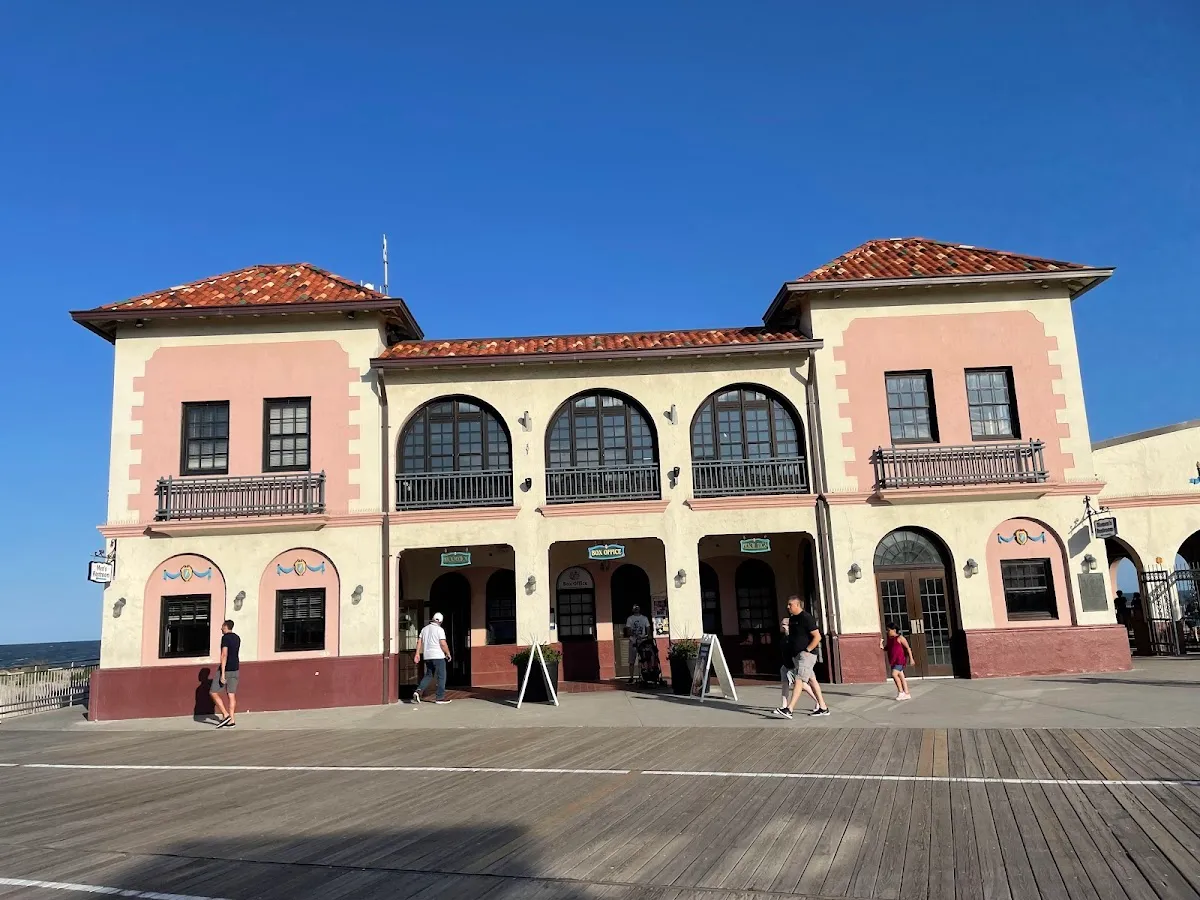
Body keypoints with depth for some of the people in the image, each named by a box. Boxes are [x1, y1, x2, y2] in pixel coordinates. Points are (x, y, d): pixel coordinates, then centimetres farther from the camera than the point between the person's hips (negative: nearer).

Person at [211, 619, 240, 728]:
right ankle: (232, 720, 5)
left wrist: (222, 674, -21)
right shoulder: (237, 638, 13)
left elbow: (224, 655, -19)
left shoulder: (225, 638, -13)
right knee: (231, 695, 7)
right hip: (235, 669, 8)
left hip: (226, 669, -8)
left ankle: (226, 715, -5)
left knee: (213, 693, 2)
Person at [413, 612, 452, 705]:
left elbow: (419, 642, 8)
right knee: (441, 676, 3)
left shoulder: (425, 629, 10)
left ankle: (418, 692, 0)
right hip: (438, 656, -6)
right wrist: (448, 654, -1)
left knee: (429, 675, 18)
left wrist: (417, 654, 11)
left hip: (427, 656, 6)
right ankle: (440, 698, 3)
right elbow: (443, 644, -14)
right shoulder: (439, 630, -9)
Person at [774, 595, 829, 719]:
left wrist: (807, 650, -17)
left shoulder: (806, 618, -13)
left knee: (799, 680, -14)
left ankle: (789, 709, -21)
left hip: (806, 654, -9)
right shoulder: (792, 619, 14)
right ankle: (823, 707, 19)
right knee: (812, 680, 12)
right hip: (797, 655, 9)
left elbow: (817, 637, -17)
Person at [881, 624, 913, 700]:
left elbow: (908, 648, -8)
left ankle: (901, 692, -8)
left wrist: (911, 658, -11)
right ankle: (907, 694, 15)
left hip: (900, 659, -7)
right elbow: (886, 649, 18)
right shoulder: (888, 638, 11)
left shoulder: (900, 638, -9)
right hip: (893, 660, 7)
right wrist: (882, 647, -4)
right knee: (901, 677, 9)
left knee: (894, 674, -18)